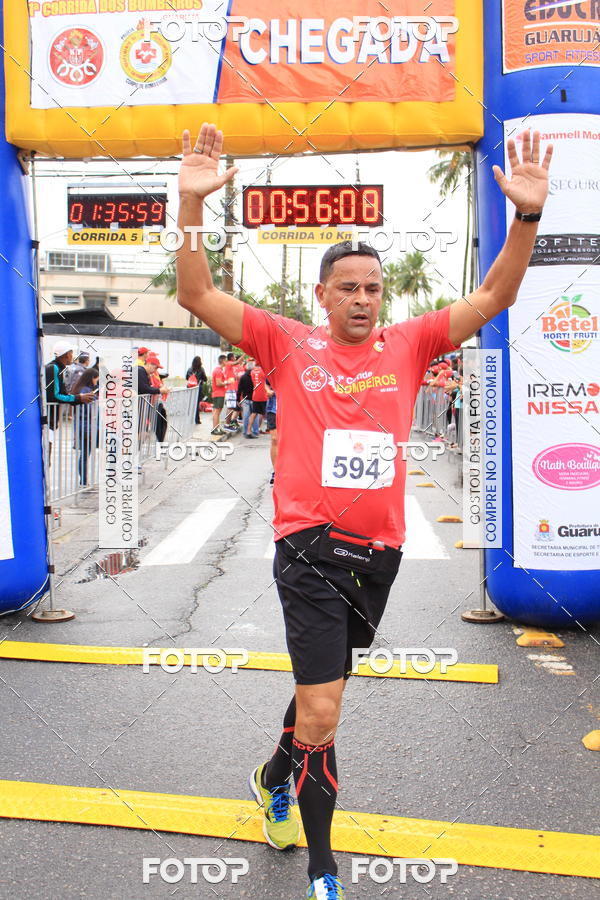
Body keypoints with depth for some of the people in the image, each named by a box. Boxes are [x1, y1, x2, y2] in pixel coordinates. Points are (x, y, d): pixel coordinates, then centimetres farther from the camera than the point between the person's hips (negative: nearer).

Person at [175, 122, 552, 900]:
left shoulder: (408, 345, 6)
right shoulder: (288, 345, 0)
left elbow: (494, 296, 6)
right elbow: (196, 295, -4)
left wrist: (527, 215, -7)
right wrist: (192, 204, -16)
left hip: (380, 550, 4)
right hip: (310, 550, -4)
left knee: (323, 683, 22)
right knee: (321, 712, -6)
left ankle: (276, 777, 52)